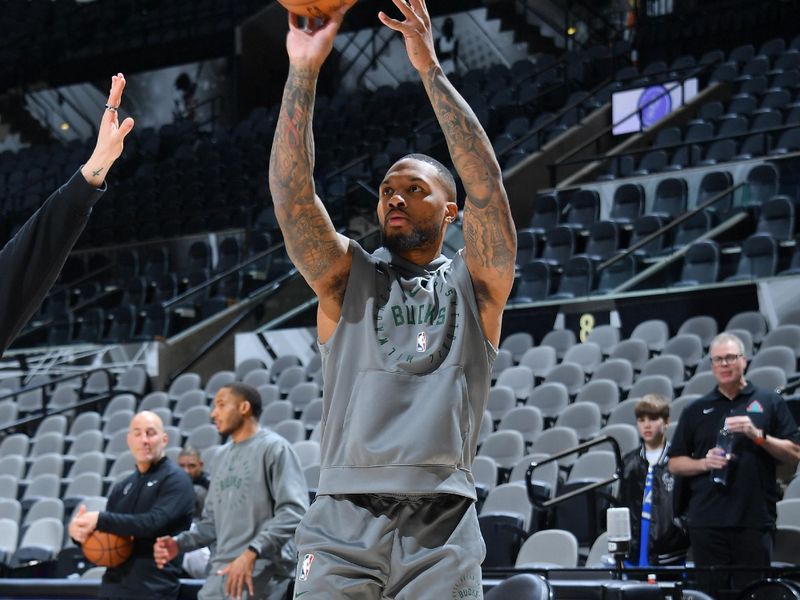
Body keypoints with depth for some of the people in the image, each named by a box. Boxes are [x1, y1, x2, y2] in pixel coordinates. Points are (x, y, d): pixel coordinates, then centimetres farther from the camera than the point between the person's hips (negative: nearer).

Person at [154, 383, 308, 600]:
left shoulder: (274, 448, -4)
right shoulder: (223, 456, 21)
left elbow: (293, 512, -15)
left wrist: (252, 552, -24)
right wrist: (179, 543, 8)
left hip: (259, 580, -8)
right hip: (220, 578, 8)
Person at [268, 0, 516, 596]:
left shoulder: (474, 284, 11)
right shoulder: (347, 277, 14)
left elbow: (486, 182, -3)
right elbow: (291, 192, -1)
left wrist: (431, 68, -8)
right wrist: (303, 72, -9)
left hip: (441, 524, 0)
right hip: (343, 521, 1)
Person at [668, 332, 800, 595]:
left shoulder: (769, 402, 8)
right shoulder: (696, 410, 13)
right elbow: (675, 463, 13)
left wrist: (758, 435, -10)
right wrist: (704, 463, -6)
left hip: (755, 518, -1)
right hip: (708, 520, 1)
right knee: (712, 594, 2)